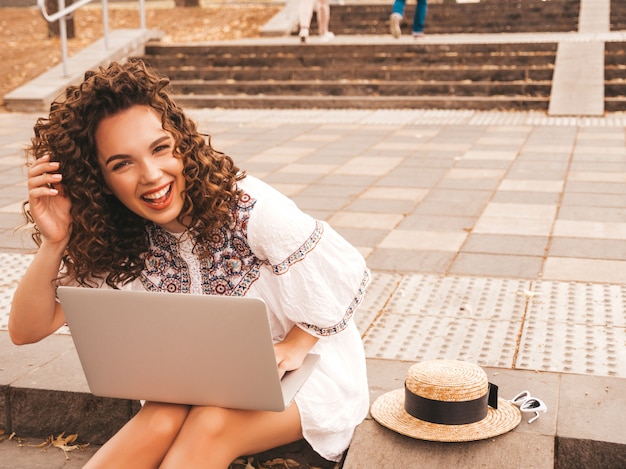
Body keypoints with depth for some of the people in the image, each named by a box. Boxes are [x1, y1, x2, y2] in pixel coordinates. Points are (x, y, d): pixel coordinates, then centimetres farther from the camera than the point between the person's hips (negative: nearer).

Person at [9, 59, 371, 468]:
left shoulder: (249, 207, -25)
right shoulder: (120, 242, -11)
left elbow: (347, 276, -13)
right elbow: (27, 331, -12)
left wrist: (294, 347, -20)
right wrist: (53, 244, -26)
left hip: (309, 361, -3)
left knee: (212, 423, -30)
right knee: (162, 421, -28)